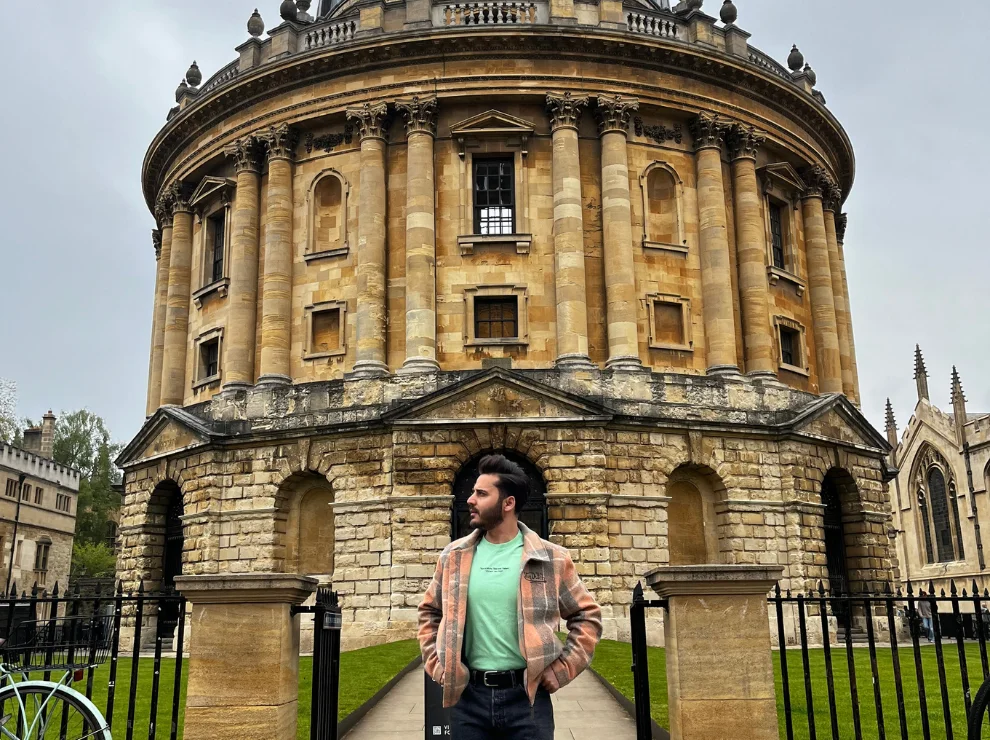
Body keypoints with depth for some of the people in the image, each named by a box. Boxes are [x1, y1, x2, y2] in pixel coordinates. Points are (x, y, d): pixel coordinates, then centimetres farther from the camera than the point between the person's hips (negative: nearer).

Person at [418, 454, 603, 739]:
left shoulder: (551, 558, -3)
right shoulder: (454, 556, 5)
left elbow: (587, 616, 5)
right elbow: (429, 612, 18)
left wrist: (561, 671, -2)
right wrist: (436, 664, 8)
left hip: (526, 695, -2)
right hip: (468, 695, 3)